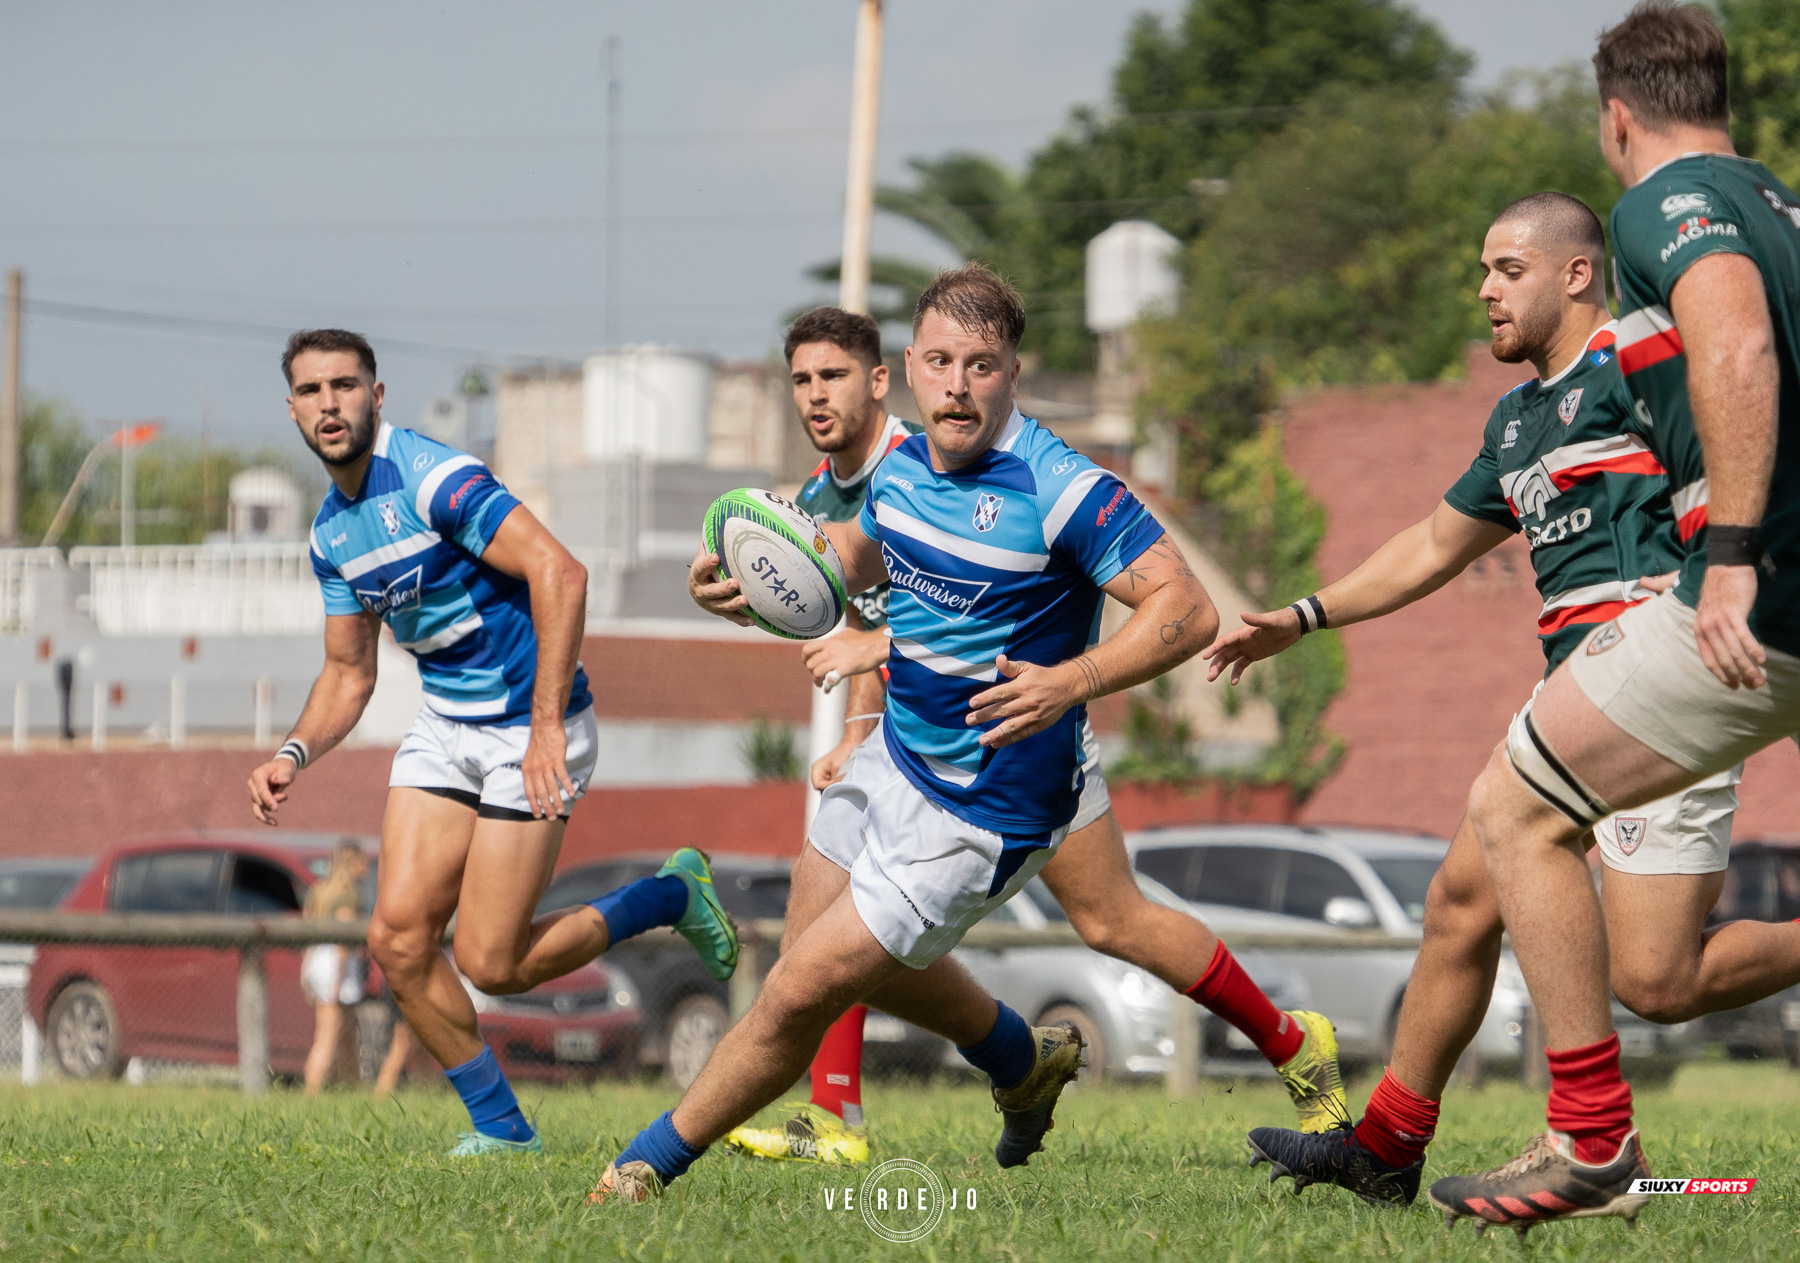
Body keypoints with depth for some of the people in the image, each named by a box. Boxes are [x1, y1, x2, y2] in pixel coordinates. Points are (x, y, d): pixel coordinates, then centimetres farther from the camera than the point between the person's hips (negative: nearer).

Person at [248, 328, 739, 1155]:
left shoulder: (431, 477, -19)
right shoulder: (331, 532, 8)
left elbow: (559, 573, -28)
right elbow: (349, 671, 17)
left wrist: (546, 728, -30)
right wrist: (293, 755, -2)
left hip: (531, 725, -8)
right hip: (445, 729, 8)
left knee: (490, 963, -8)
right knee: (398, 939, -5)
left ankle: (672, 896, 14)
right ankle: (500, 1127, 10)